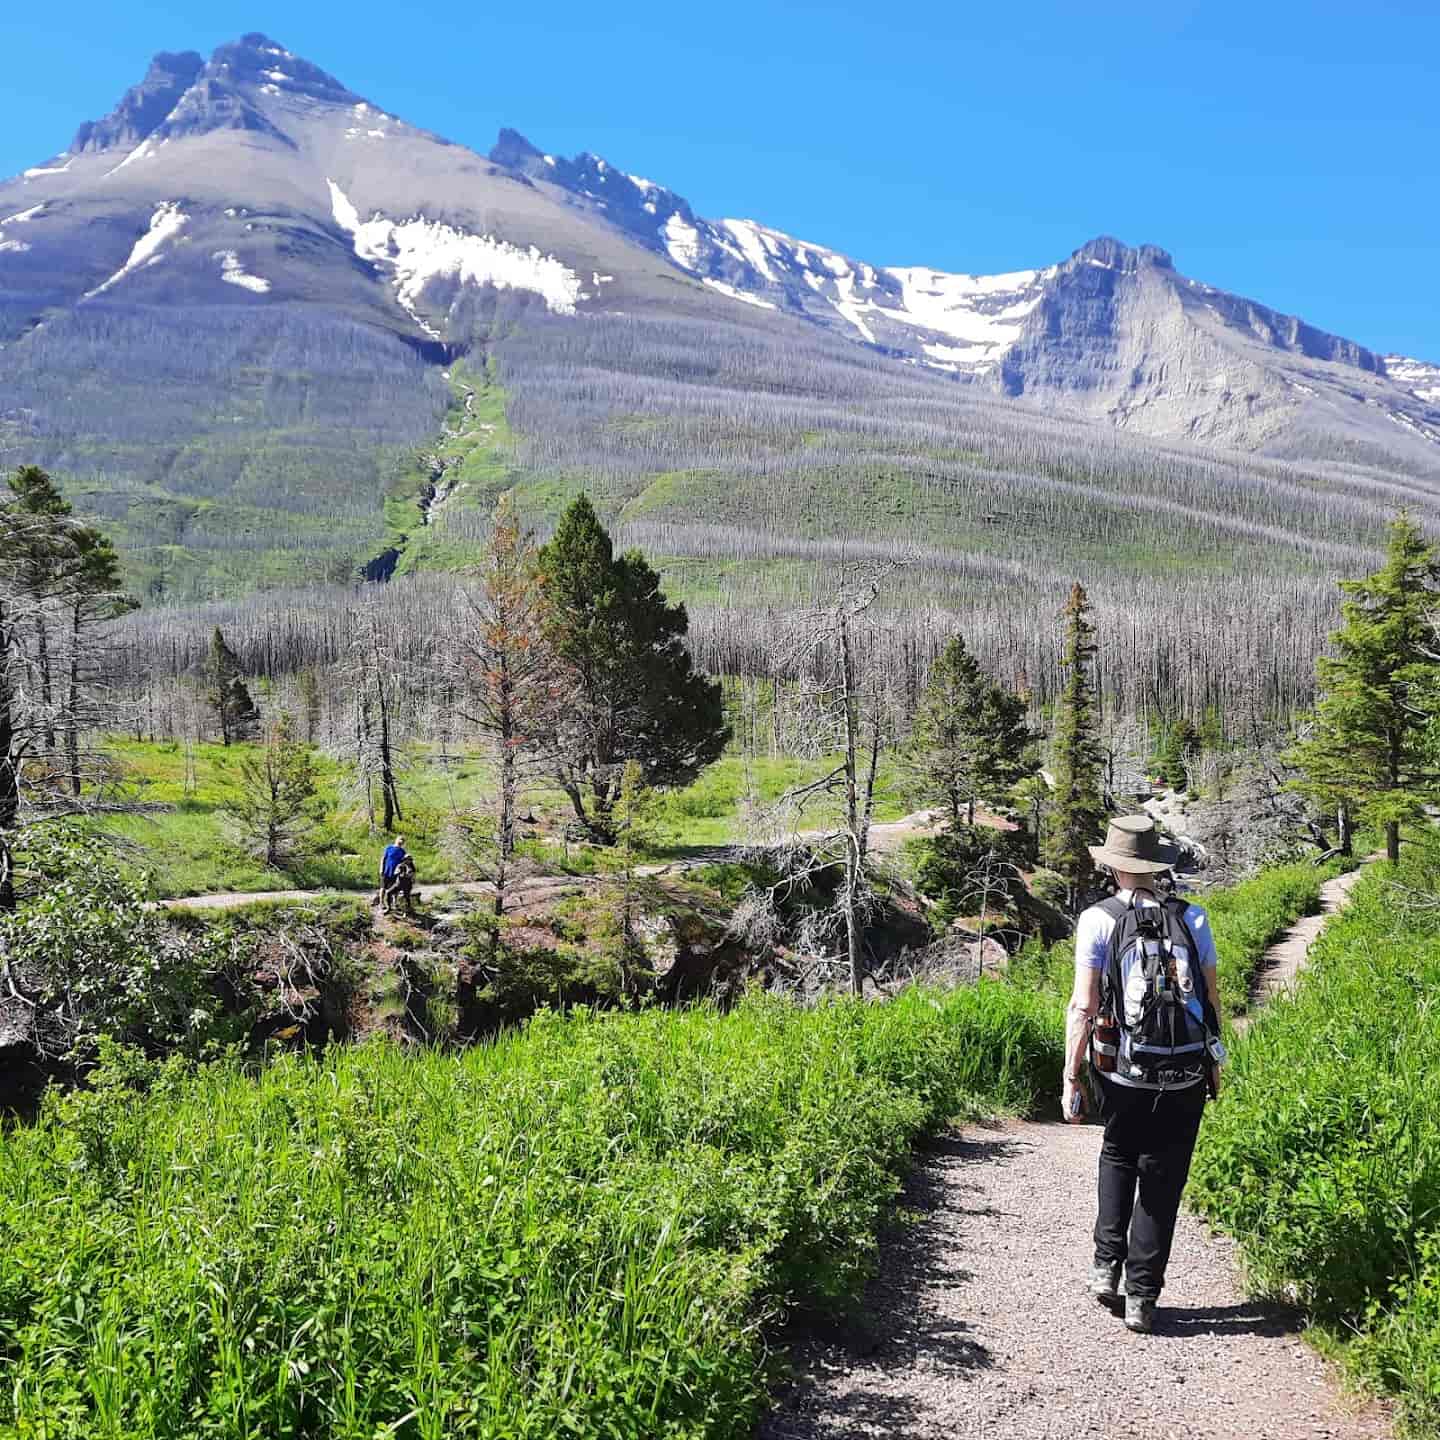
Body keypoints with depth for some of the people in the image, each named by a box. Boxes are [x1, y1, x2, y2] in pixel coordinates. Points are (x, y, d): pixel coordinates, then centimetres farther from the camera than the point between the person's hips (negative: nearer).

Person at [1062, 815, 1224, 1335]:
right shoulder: (1191, 918, 2)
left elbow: (1084, 1005, -11)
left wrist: (1070, 1078, -7)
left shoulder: (1098, 919, -6)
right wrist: (1213, 1065, 18)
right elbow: (1211, 1000, 4)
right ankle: (1141, 1296, 15)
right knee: (1162, 1178, 12)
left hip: (1121, 1073, -1)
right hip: (1187, 1075, 1)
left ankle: (1106, 1267, 18)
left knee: (1118, 1156, 24)